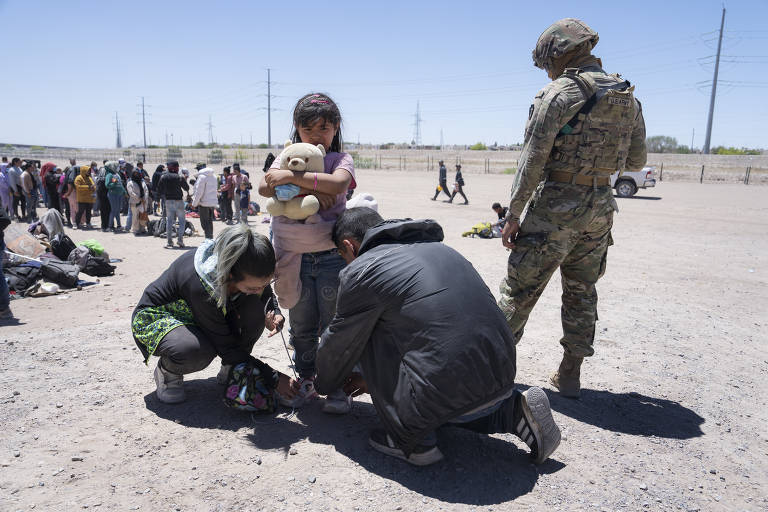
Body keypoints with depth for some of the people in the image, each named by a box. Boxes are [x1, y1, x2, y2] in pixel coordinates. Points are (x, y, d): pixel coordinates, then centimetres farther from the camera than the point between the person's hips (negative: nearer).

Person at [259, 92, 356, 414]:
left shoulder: (341, 160, 3)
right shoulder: (287, 157, 11)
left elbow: (336, 184, -22)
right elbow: (265, 187, -8)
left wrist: (292, 177, -24)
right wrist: (306, 190, -19)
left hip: (331, 256, -2)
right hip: (294, 257, 3)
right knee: (301, 326, 13)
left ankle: (337, 386, 17)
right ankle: (305, 381, 28)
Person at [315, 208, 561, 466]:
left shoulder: (360, 271, -4)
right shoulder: (438, 248, 20)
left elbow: (337, 347, 10)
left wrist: (322, 384, 33)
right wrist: (373, 378, 38)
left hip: (449, 393, -8)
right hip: (503, 381, 8)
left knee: (369, 336, 9)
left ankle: (411, 440, 11)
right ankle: (514, 412, 17)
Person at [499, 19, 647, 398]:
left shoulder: (560, 92, -10)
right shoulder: (629, 98, 10)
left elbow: (533, 159, -15)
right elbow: (636, 161, 13)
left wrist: (513, 214, -11)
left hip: (556, 206, -6)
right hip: (601, 207, 7)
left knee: (520, 289, 3)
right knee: (581, 291, 15)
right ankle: (570, 375, 22)